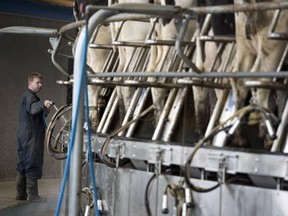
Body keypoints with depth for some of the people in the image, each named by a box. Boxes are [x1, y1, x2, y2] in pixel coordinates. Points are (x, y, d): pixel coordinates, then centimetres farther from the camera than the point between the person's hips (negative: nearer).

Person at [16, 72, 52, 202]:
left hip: (24, 136, 11)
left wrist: (45, 111, 7)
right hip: (31, 136, -11)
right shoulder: (29, 96, -9)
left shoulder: (29, 96, 24)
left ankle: (21, 194, 16)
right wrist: (43, 104, -50)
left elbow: (35, 114, 25)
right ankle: (32, 194, -9)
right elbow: (32, 108, -32)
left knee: (23, 165, 11)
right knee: (33, 165, -10)